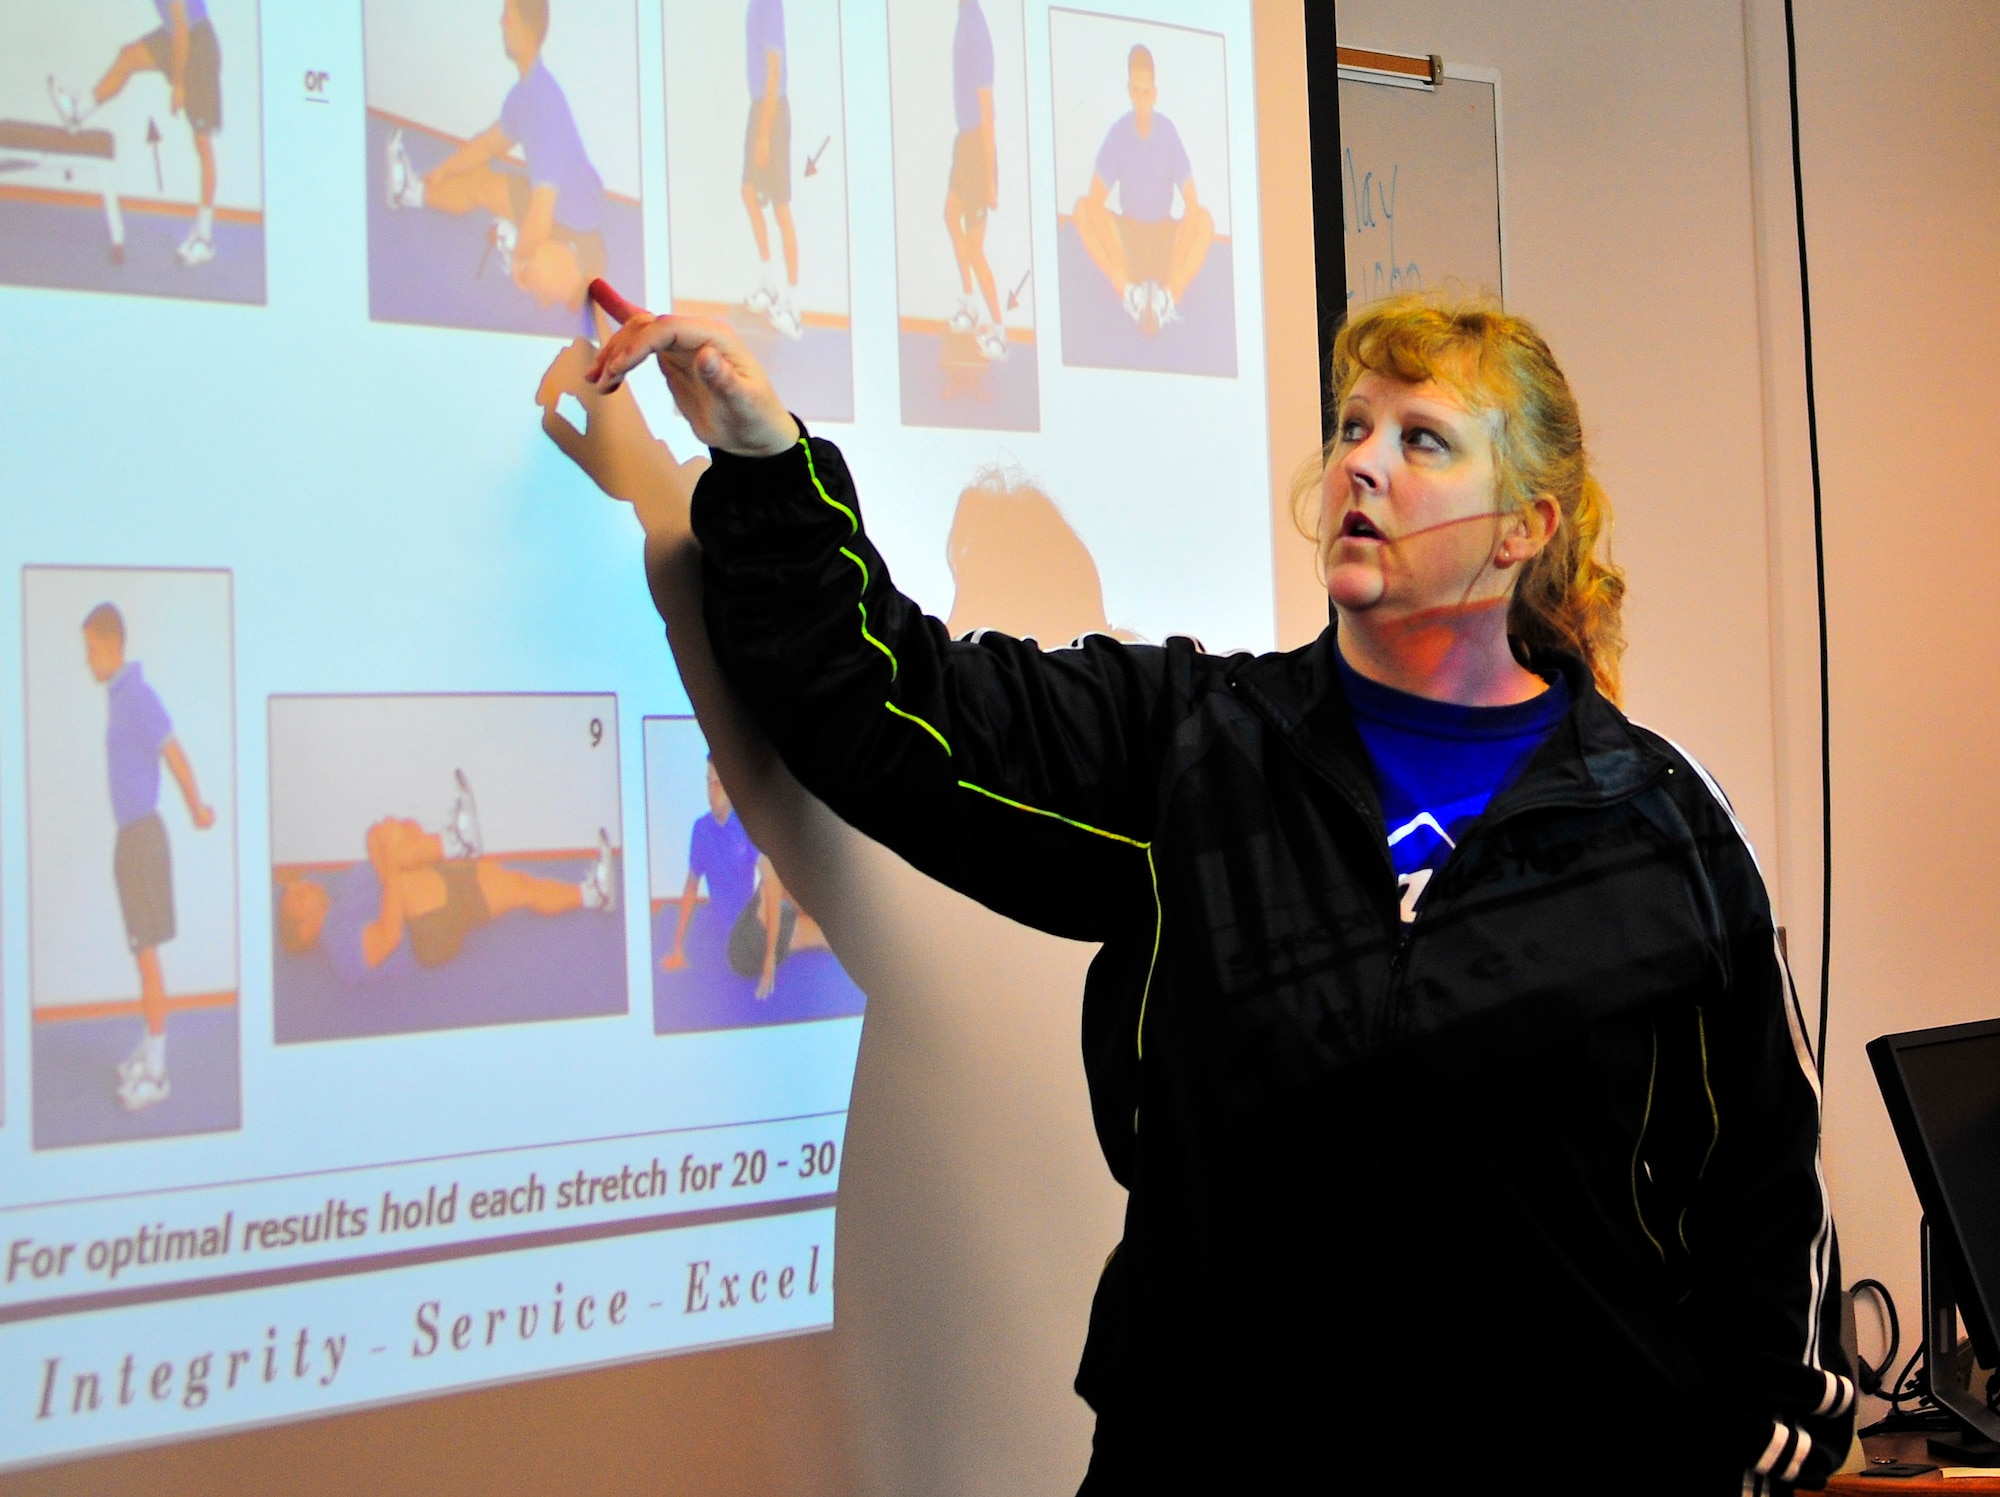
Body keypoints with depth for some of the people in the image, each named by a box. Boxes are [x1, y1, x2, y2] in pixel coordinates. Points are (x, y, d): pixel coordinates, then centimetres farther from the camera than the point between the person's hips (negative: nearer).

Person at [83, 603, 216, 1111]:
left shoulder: (137, 696, -18)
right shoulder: (116, 695, 11)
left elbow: (175, 755, -20)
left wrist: (197, 810, -8)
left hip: (143, 835, -9)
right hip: (129, 834, 9)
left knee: (147, 950, -6)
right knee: (141, 949, 16)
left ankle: (156, 1072, -1)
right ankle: (148, 1051, 26)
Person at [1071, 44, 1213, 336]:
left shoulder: (1168, 131, -9)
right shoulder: (1118, 133, -9)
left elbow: (1192, 204, -12)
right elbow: (1097, 199, -13)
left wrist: (1181, 282, -25)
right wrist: (1117, 278, -27)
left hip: (1166, 234, -1)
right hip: (1127, 233, 1)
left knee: (1204, 219, -29)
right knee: (1084, 208, -26)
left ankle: (1169, 292, -32)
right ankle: (1129, 289, -30)